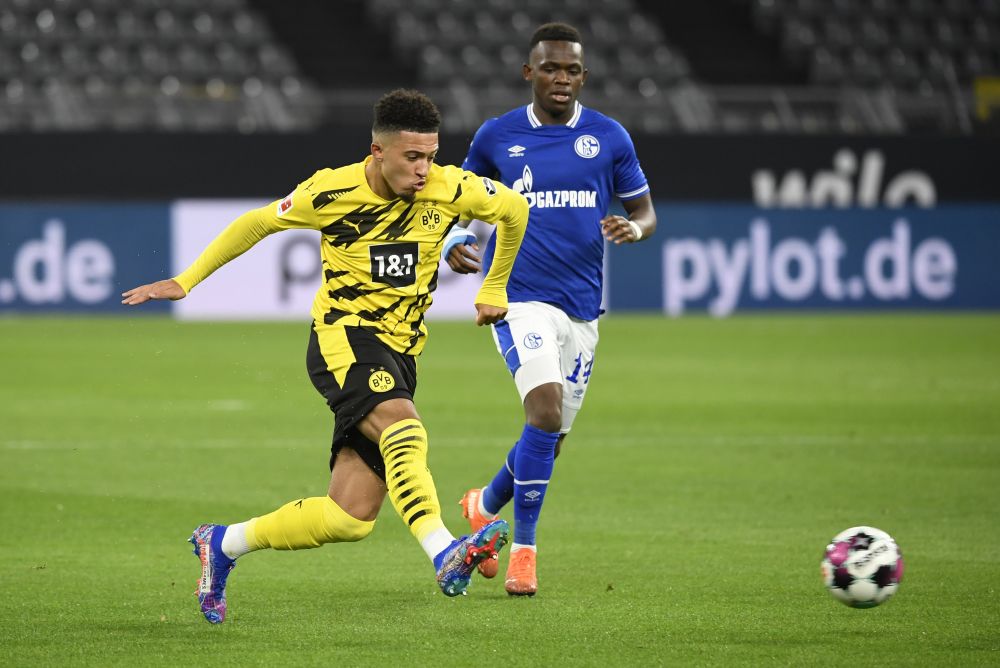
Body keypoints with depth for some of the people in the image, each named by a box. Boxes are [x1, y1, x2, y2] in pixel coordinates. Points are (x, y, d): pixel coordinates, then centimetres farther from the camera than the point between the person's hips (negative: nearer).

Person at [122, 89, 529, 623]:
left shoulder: (449, 189, -4)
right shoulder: (332, 192, -8)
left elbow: (515, 209, 15)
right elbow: (257, 223, 7)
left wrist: (494, 289, 20)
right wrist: (185, 281, 10)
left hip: (398, 353, 4)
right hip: (342, 337, -4)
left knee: (350, 518, -4)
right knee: (403, 427, -37)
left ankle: (222, 544, 16)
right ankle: (443, 554, -52)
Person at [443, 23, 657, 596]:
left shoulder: (609, 137, 5)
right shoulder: (497, 136, 3)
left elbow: (645, 210, 11)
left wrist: (634, 228, -13)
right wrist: (455, 241, -4)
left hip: (581, 306, 3)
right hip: (518, 296, -3)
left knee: (550, 437, 10)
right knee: (546, 409, -23)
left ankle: (487, 505, 40)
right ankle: (523, 549, -13)